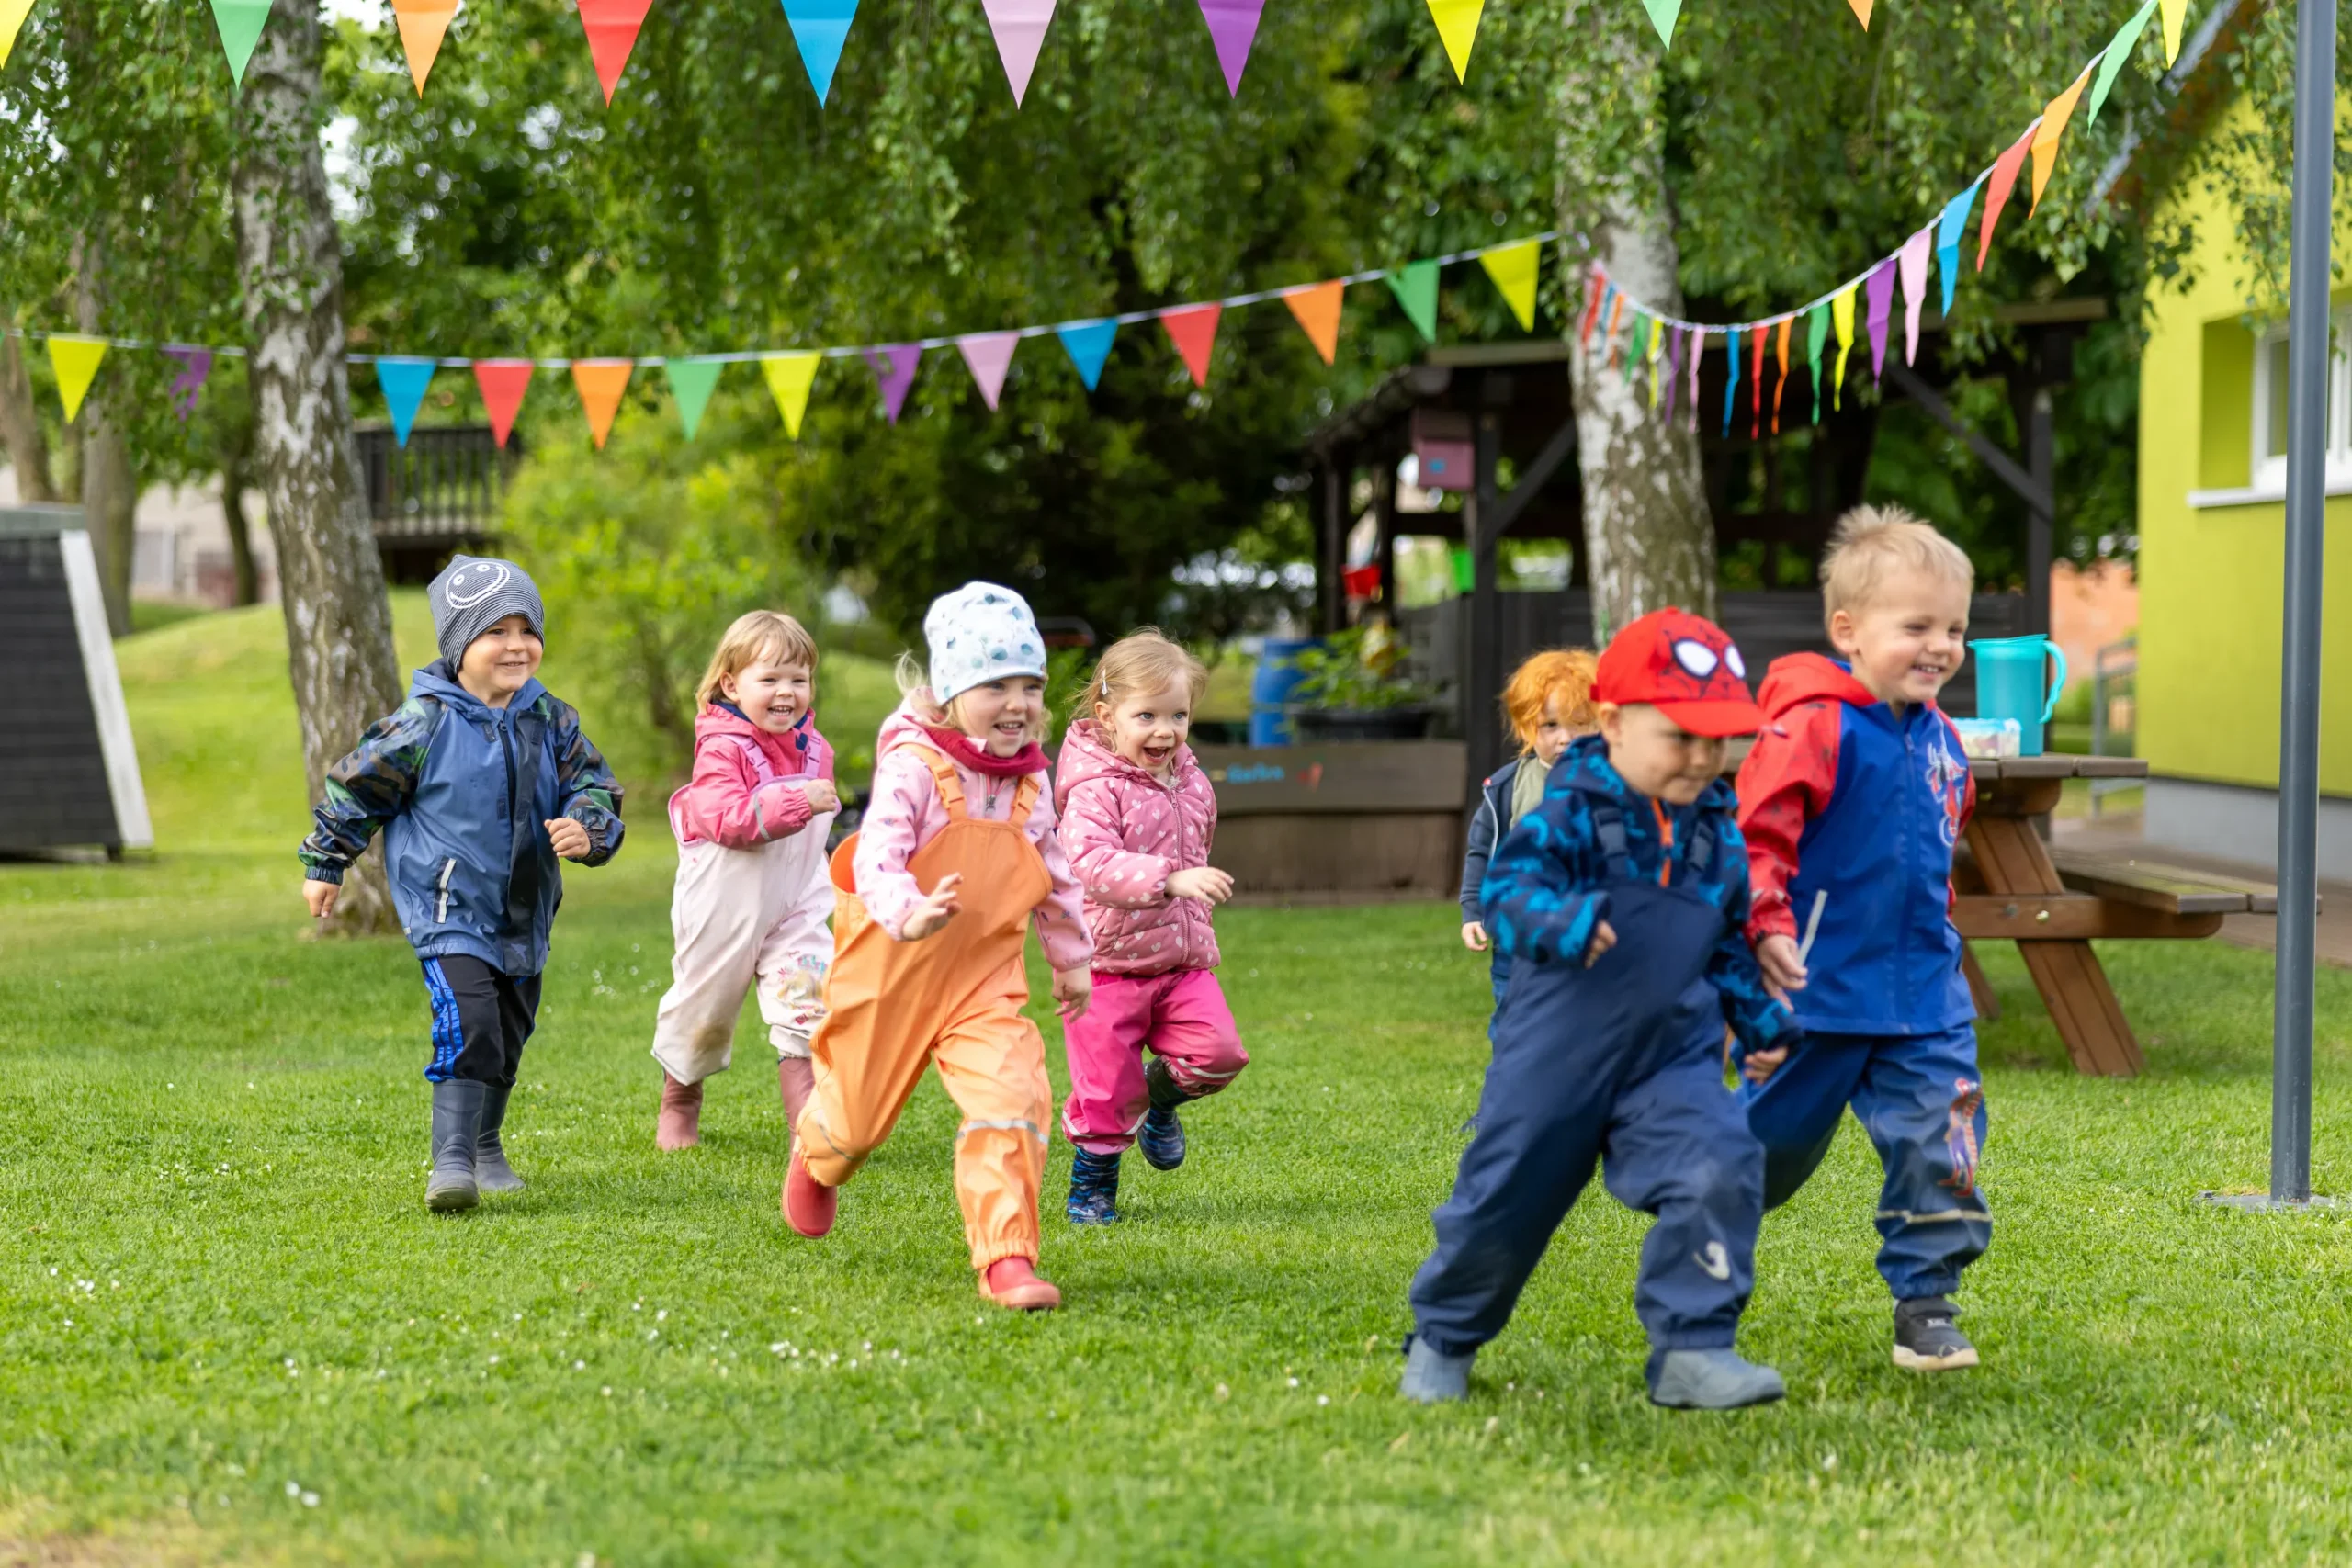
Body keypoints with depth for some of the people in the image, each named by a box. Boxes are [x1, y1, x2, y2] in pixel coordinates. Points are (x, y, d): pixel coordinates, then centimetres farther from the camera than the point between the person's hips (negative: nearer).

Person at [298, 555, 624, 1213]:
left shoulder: (551, 722, 1)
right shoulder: (425, 723, -12)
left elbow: (594, 786, 7)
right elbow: (358, 785, -1)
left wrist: (588, 831, -17)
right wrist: (324, 865, 7)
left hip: (524, 912, 6)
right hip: (448, 909, -6)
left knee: (508, 1035, 15)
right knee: (468, 1024, -22)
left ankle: (485, 1145, 37)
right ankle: (452, 1161, -21)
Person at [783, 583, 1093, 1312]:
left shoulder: (1029, 781, 1)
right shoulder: (914, 768, -19)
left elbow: (1052, 875, 17)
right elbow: (875, 858, -33)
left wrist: (1072, 957, 26)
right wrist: (910, 913, -53)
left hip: (983, 978, 4)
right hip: (892, 972, -3)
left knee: (1011, 1094, -20)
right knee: (858, 1113, 15)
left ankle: (1007, 1259, -16)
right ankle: (816, 1156, 54)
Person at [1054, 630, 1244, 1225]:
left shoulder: (1192, 784, 8)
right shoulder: (1095, 790, -16)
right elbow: (1091, 862, -32)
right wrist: (1171, 880, -42)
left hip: (1183, 961, 5)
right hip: (1109, 964, -5)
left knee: (1217, 1052, -13)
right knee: (1107, 1092, -1)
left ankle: (1158, 1097, 18)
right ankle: (1091, 1187, 22)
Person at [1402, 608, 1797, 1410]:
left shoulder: (1717, 833, 8)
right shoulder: (1572, 812, -11)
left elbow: (1731, 943, 22)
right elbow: (1508, 887, -25)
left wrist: (1760, 1021, 20)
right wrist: (1563, 921, -43)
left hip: (1674, 1051, 4)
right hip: (1557, 1054, -4)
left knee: (1719, 1171, -18)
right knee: (1505, 1196, 6)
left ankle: (1693, 1350, -10)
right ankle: (1442, 1339, 31)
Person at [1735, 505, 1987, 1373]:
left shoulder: (1939, 739, 9)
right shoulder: (1814, 727, -16)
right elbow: (1755, 830, -21)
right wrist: (1768, 925, -31)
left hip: (1924, 993, 6)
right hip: (1819, 991, -6)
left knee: (1941, 1139, -3)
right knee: (1772, 1142, 9)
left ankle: (1925, 1302, 8)